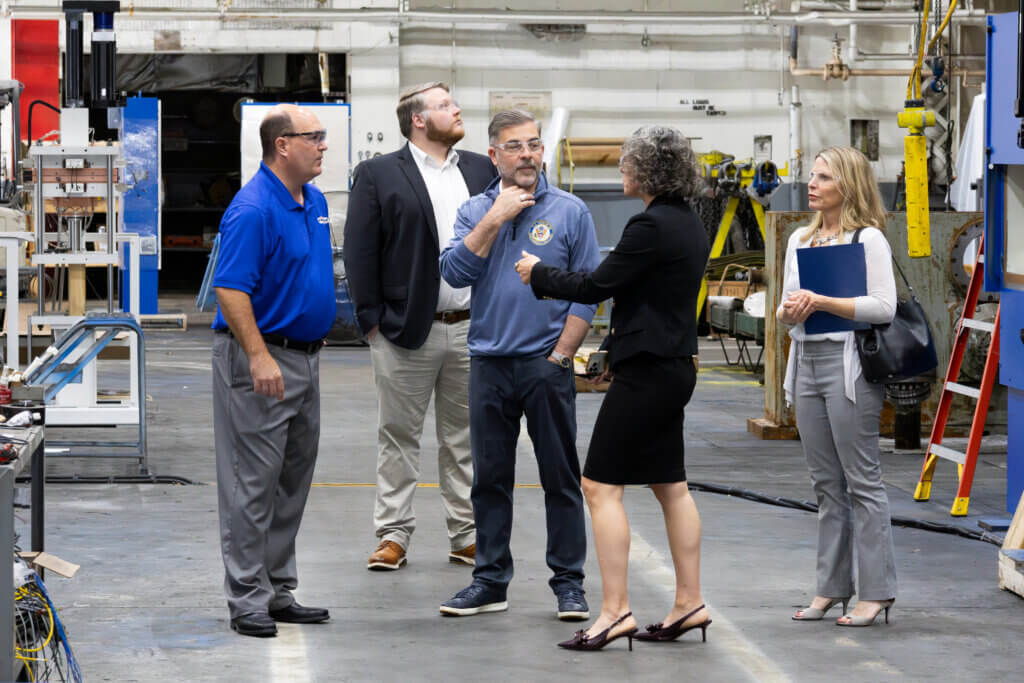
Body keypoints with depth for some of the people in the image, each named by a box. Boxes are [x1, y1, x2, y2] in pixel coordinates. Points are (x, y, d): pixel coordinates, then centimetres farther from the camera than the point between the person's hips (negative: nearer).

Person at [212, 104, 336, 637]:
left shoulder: (315, 202, 11)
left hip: (305, 356, 9)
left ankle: (279, 590, 20)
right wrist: (259, 357, -28)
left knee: (293, 479, 13)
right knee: (253, 481, -5)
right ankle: (248, 600, -1)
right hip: (261, 359, -9)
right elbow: (230, 290, -23)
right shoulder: (252, 209, -18)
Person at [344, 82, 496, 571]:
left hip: (473, 330, 3)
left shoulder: (482, 170, 11)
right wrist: (371, 318, -8)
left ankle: (466, 535, 16)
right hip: (407, 330, -3)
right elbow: (359, 251, -3)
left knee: (465, 439, 9)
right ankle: (393, 535, 10)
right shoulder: (378, 175, -1)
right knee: (399, 438, 4)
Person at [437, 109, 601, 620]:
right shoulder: (475, 212, 8)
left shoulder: (569, 212, 1)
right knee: (490, 477, 8)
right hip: (489, 364, 3)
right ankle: (491, 581, 15)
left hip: (547, 363, -3)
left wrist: (560, 356, -7)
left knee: (561, 477, 1)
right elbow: (454, 272, -6)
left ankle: (568, 582, 8)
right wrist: (496, 219, -12)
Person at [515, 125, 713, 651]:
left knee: (601, 486, -6)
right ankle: (689, 603, 19)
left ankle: (615, 611, -8)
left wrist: (538, 273, 0)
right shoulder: (688, 223, 11)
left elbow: (595, 287, -16)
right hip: (674, 365, 10)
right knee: (671, 486, 15)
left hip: (646, 369, -10)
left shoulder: (651, 226, -19)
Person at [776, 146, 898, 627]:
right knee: (826, 483, 10)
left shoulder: (868, 239, -6)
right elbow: (785, 309, 19)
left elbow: (884, 307, -14)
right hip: (806, 365, 7)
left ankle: (875, 591, -3)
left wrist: (822, 302, -18)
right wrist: (789, 311, -4)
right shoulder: (800, 240, 16)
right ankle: (831, 587, 15)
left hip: (848, 366, -7)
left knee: (862, 479, -6)